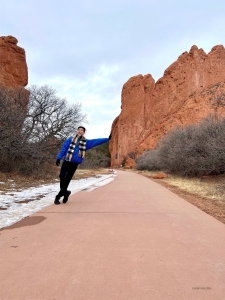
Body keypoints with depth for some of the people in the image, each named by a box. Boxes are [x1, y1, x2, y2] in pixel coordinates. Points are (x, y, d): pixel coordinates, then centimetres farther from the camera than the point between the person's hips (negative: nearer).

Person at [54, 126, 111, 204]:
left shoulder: (86, 142, 7)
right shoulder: (70, 139, 5)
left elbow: (96, 141, 3)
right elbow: (63, 148, 1)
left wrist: (107, 139, -2)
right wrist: (59, 157, -8)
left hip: (75, 163, 1)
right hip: (66, 162, 0)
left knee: (67, 179, 3)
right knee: (62, 176, -17)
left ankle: (58, 197, 15)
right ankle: (65, 192, 5)